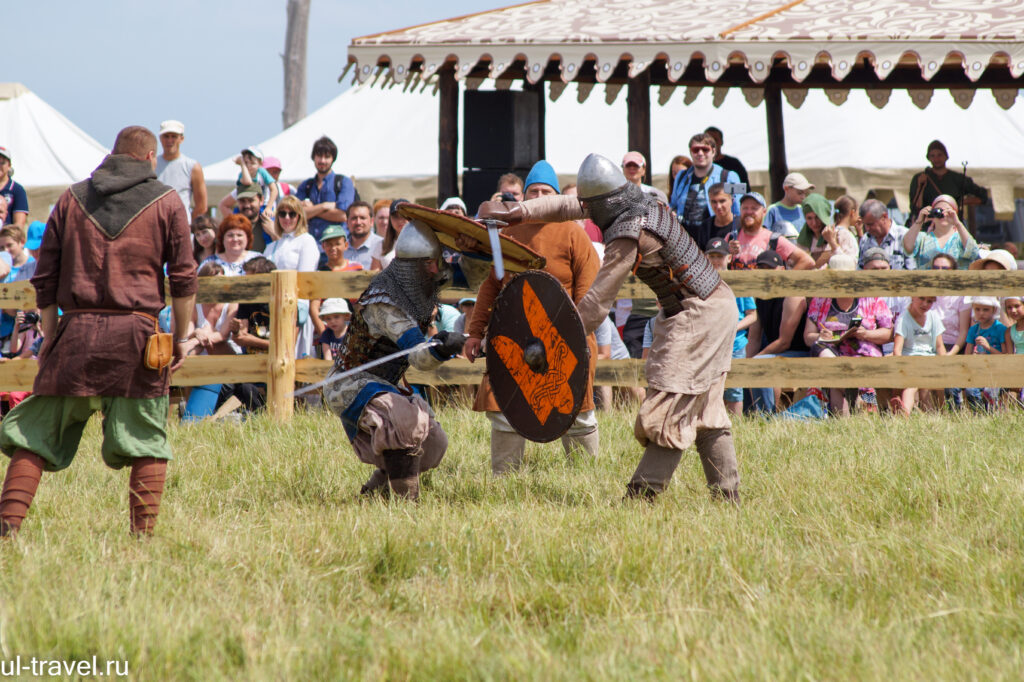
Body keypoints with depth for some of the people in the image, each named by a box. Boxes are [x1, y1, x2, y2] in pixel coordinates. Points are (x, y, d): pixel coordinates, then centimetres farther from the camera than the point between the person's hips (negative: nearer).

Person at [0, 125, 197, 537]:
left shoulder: (72, 199, 13)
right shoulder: (165, 202, 7)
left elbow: (45, 278, 11)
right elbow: (184, 277, 2)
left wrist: (50, 338, 16)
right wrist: (180, 338, 8)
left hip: (76, 331, 2)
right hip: (135, 331, -2)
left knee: (36, 435, 5)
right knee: (146, 440, 6)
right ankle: (144, 532, 0)